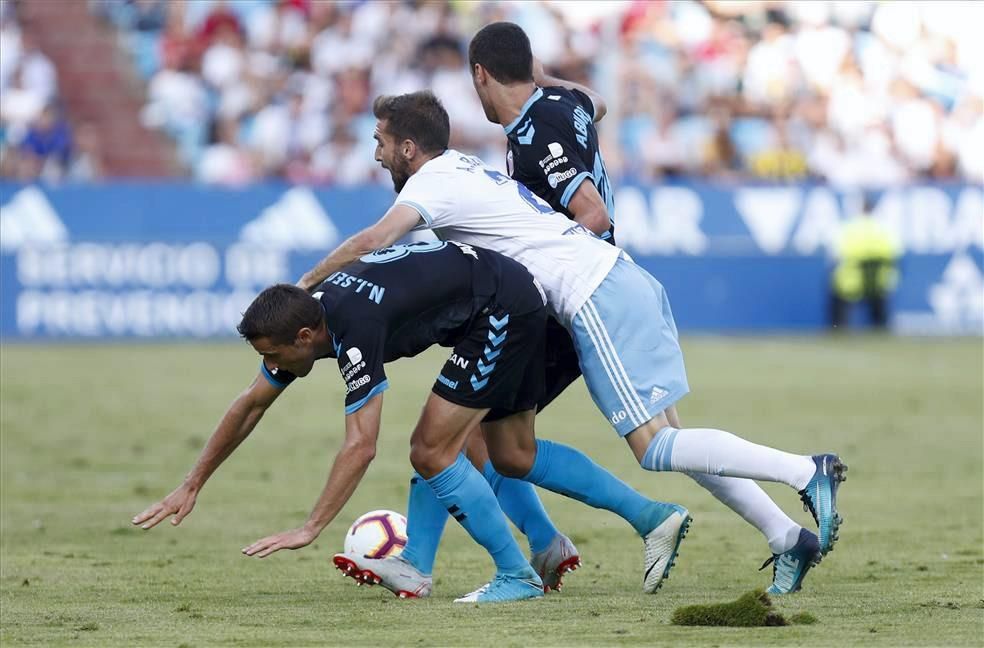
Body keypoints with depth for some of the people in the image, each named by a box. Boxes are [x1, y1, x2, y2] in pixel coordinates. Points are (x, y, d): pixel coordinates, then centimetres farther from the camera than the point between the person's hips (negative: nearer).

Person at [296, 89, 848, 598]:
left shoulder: (434, 182, -3)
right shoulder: (465, 167, 23)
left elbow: (373, 242, -17)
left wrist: (305, 284, -5)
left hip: (595, 299, -9)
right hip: (627, 279, 9)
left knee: (656, 449, -12)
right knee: (668, 440, 7)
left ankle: (807, 472, -20)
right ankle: (791, 539, 1)